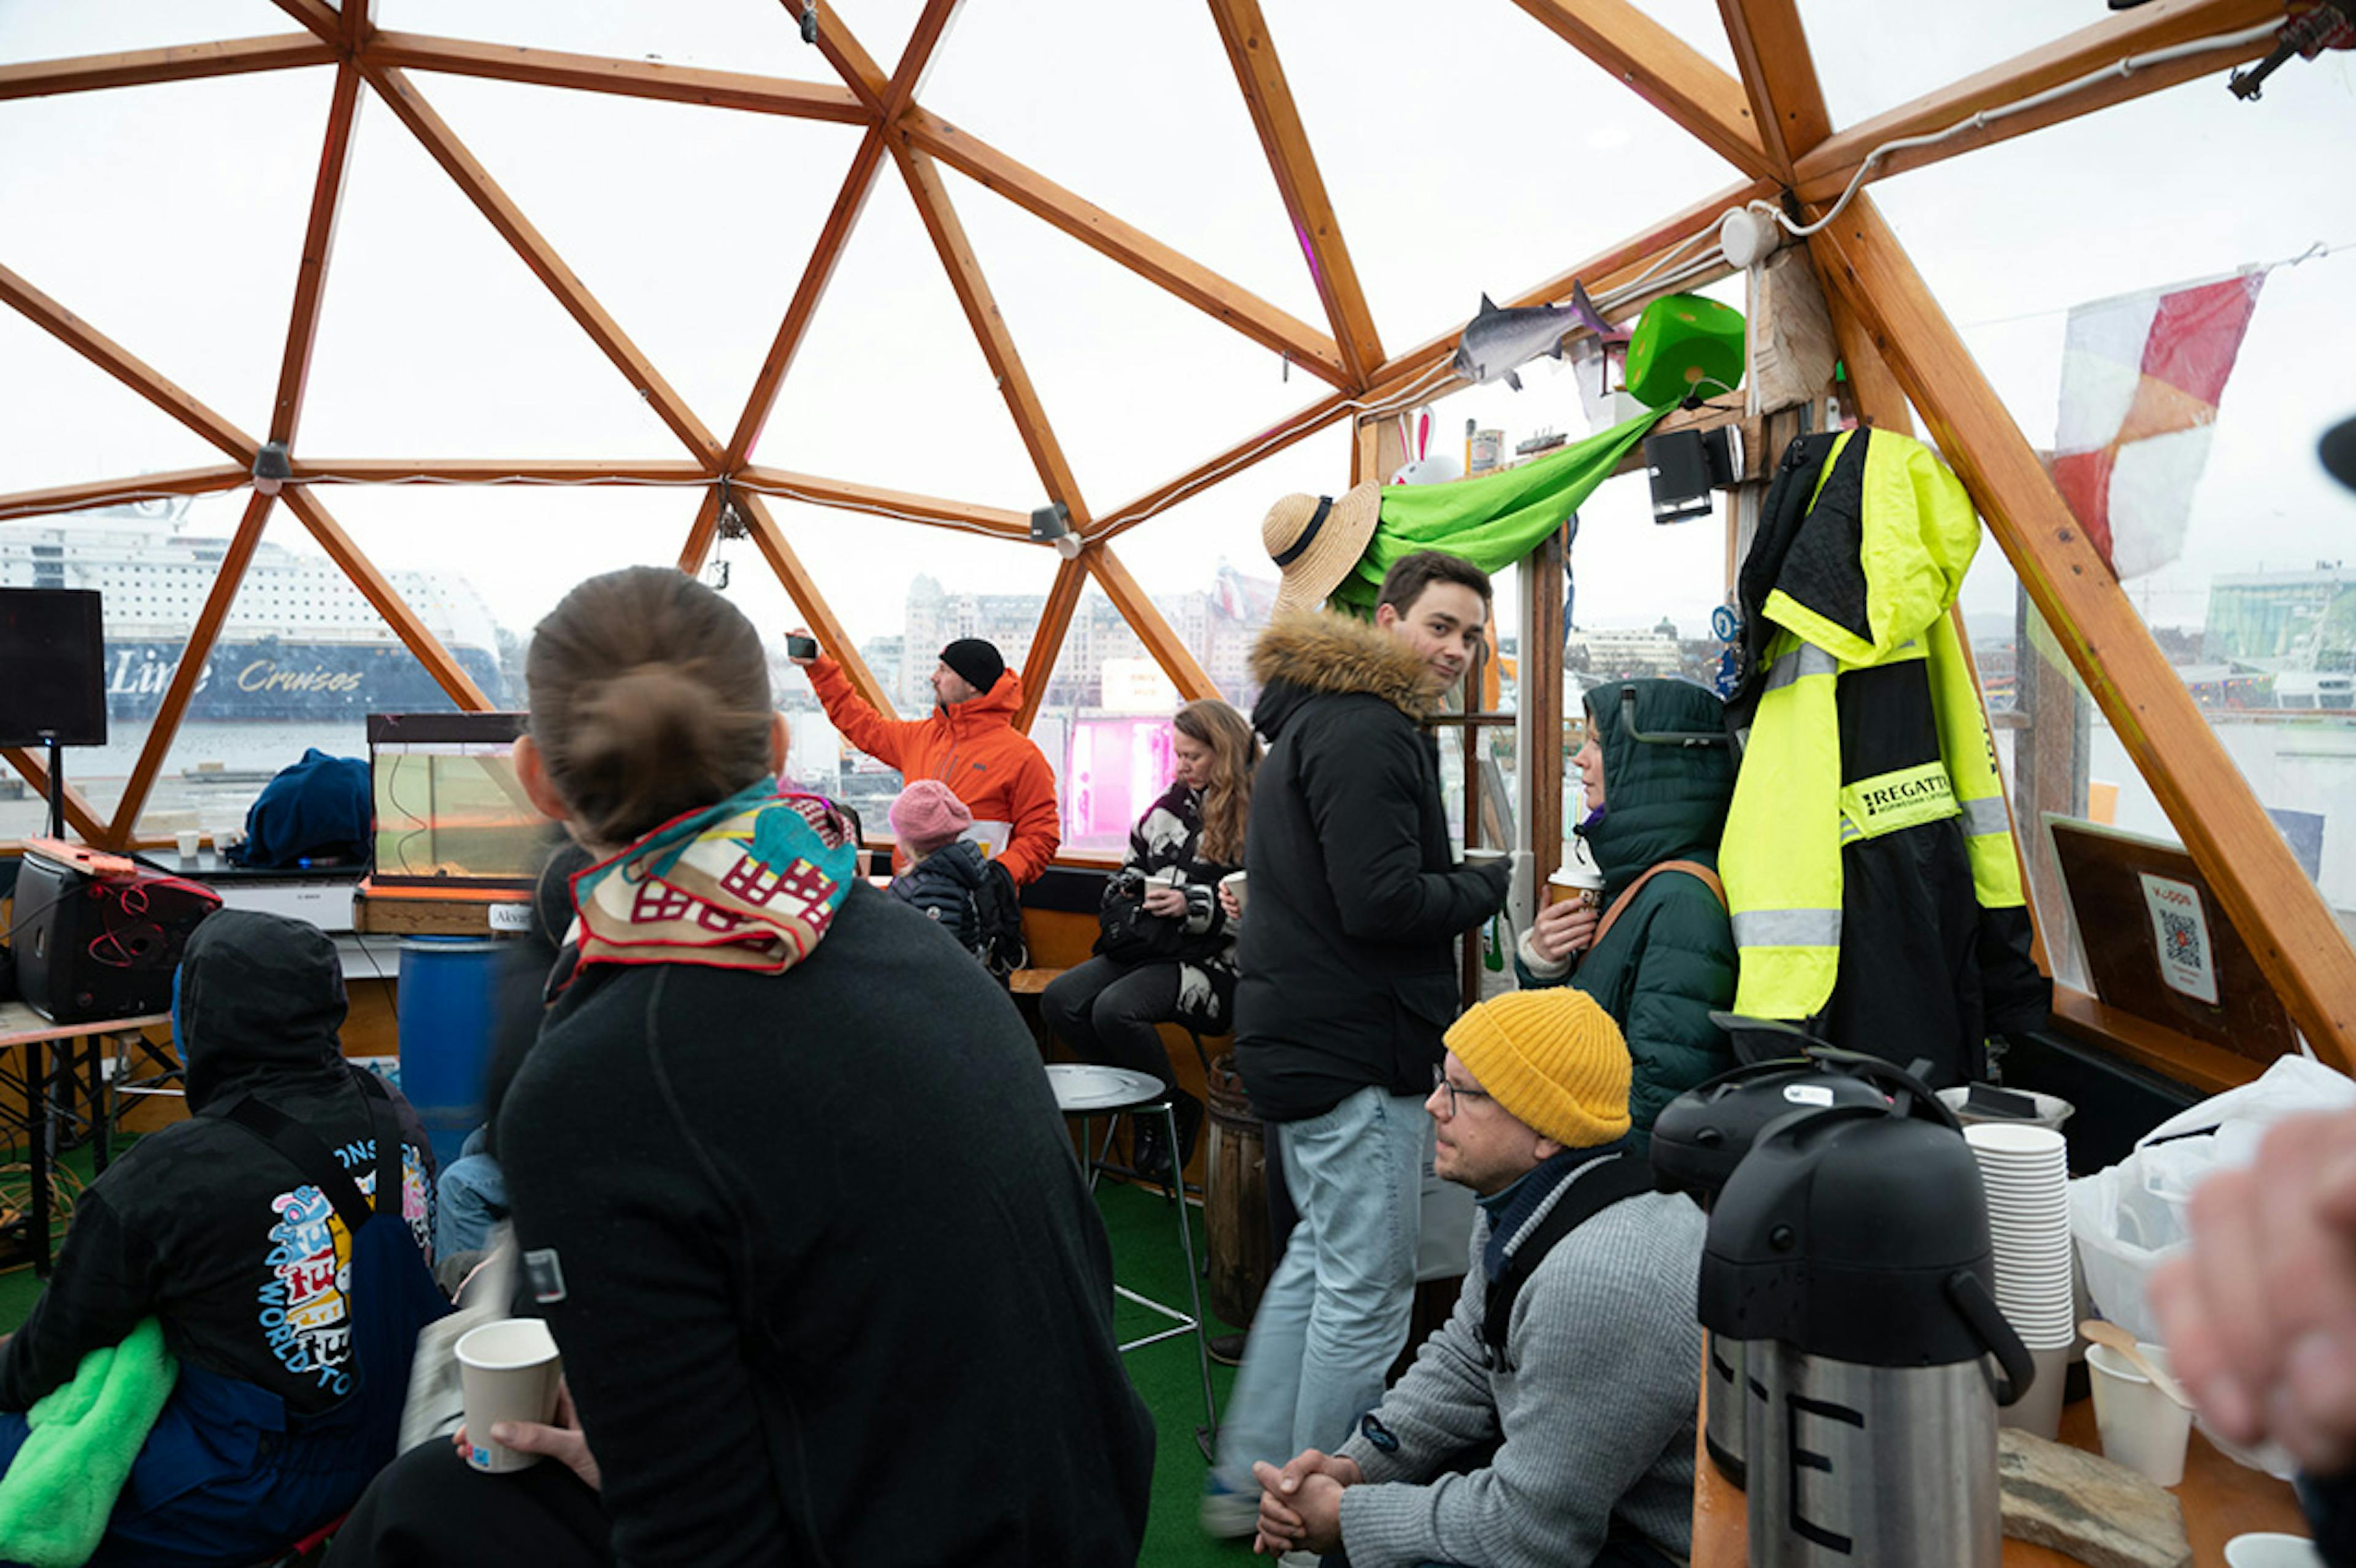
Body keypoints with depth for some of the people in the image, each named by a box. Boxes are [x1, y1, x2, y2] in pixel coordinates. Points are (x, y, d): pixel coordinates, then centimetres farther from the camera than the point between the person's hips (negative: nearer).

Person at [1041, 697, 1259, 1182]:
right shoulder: (1172, 805, 16)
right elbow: (1134, 864, 30)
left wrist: (1193, 906, -19)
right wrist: (1126, 890, 9)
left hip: (1212, 961, -8)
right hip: (1148, 947, 8)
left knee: (1116, 1009, -29)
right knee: (1060, 1000, -12)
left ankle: (1175, 1108, -4)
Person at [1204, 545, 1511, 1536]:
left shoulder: (1318, 720, 17)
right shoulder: (1369, 733, -17)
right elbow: (1382, 902, -24)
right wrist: (1489, 886, -9)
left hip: (1303, 1036, 11)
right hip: (1358, 1053, -11)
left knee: (1318, 1258, 21)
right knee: (1366, 1291, 1)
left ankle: (1248, 1480, 30)